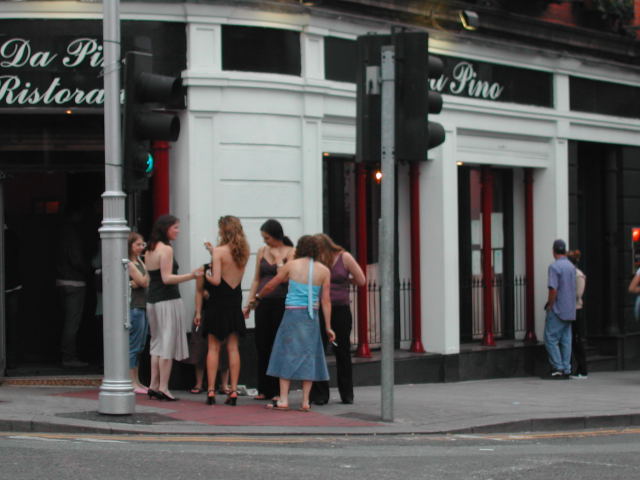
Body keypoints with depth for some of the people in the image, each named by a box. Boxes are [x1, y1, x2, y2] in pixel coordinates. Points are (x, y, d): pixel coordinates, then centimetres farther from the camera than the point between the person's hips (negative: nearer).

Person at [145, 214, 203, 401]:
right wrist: (192, 275, -24)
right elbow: (167, 278, -19)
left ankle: (154, 385, 14)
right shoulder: (166, 249, -13)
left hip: (152, 300, 9)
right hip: (167, 301, -9)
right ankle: (163, 387, -5)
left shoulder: (150, 251, 13)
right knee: (168, 344, -4)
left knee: (157, 343, 14)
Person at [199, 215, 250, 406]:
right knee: (233, 348, 7)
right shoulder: (244, 252, 3)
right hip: (235, 303, 4)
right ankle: (233, 391, 4)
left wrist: (206, 275, 1)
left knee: (213, 347, 3)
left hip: (218, 304, -4)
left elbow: (216, 280, -20)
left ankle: (211, 391, 0)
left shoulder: (219, 251, -14)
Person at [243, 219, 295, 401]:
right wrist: (249, 304, 11)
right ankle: (265, 389, 12)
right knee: (262, 345, 5)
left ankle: (279, 390, 4)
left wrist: (278, 259, -12)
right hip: (263, 302, 5)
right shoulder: (262, 252, 11)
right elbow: (256, 279, 14)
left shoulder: (290, 252, -3)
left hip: (281, 302, -5)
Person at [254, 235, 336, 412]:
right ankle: (305, 401, 6)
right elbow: (326, 300, 2)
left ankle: (283, 400, 0)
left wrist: (258, 296, 29)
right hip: (311, 316, 2)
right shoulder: (324, 271, 3)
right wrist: (328, 326, 6)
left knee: (287, 353, 3)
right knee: (308, 355, 7)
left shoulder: (291, 265, 0)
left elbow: (270, 286, 10)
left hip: (292, 313, -2)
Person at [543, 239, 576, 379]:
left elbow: (553, 289, -21)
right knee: (566, 340, 8)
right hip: (569, 310, 8)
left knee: (551, 338, -3)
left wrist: (549, 306, -10)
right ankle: (566, 370, 7)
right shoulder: (571, 267, 12)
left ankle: (558, 369, -8)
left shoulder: (554, 267, -13)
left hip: (557, 310, -8)